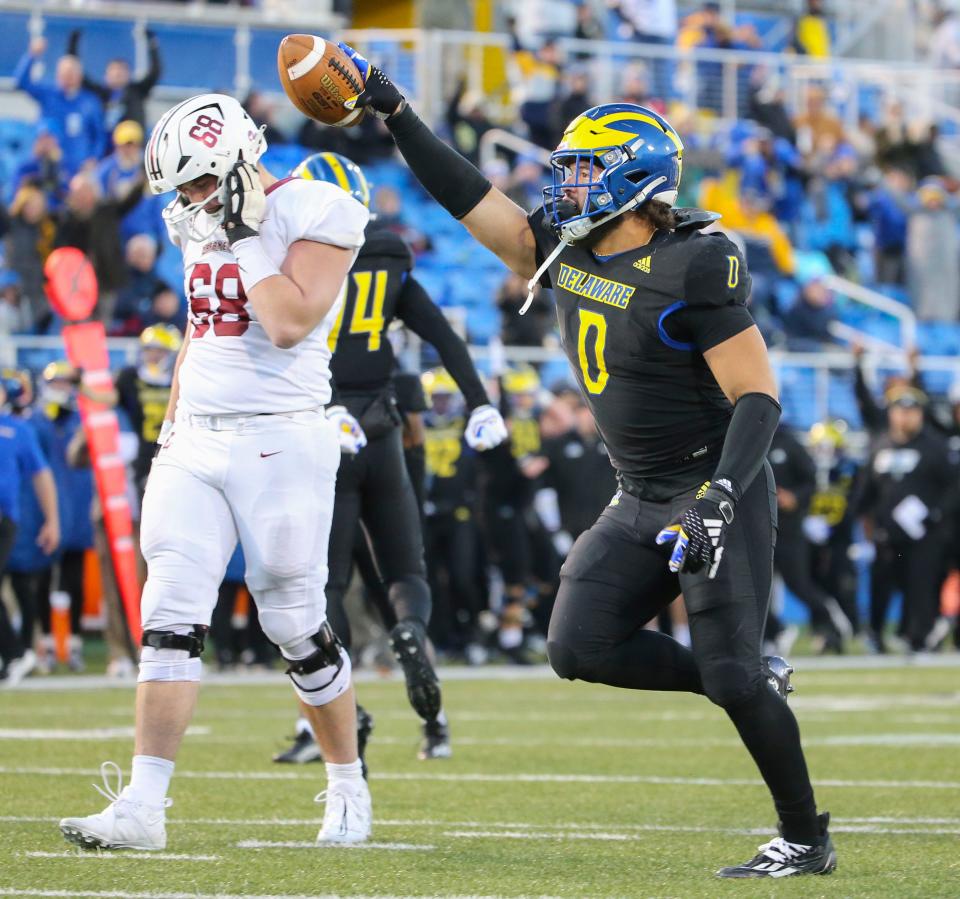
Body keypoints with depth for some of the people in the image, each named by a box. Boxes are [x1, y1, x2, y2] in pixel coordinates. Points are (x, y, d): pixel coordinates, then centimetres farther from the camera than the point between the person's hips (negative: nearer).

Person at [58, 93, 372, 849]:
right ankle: (144, 804, -10)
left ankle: (348, 787, 21)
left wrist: (243, 237, -16)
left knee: (297, 627, 2)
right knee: (170, 618, -5)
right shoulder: (204, 226, 13)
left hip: (278, 442, -6)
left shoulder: (315, 214, -9)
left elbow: (289, 324, -21)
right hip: (195, 444, 6)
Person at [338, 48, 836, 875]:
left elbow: (758, 397, -20)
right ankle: (753, 684, 11)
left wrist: (722, 493, -32)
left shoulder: (692, 271, -19)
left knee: (731, 673, -11)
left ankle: (807, 839, 4)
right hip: (641, 502, 8)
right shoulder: (567, 253, 4)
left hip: (718, 493, -8)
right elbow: (472, 201, 6)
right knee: (580, 646, -5)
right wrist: (393, 113, 1)